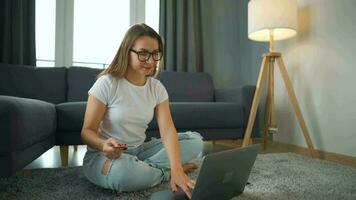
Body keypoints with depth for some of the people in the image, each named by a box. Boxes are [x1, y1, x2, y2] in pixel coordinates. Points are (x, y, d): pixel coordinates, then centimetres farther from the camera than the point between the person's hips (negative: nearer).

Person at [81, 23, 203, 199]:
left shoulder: (157, 88, -3)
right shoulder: (106, 83, -15)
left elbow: (168, 130, -15)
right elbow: (87, 131, -12)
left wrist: (176, 169, -32)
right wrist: (104, 145, -36)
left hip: (139, 151, 5)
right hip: (104, 156, -4)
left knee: (195, 141, -9)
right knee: (122, 171, -41)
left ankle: (141, 168, -15)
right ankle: (166, 172, -10)